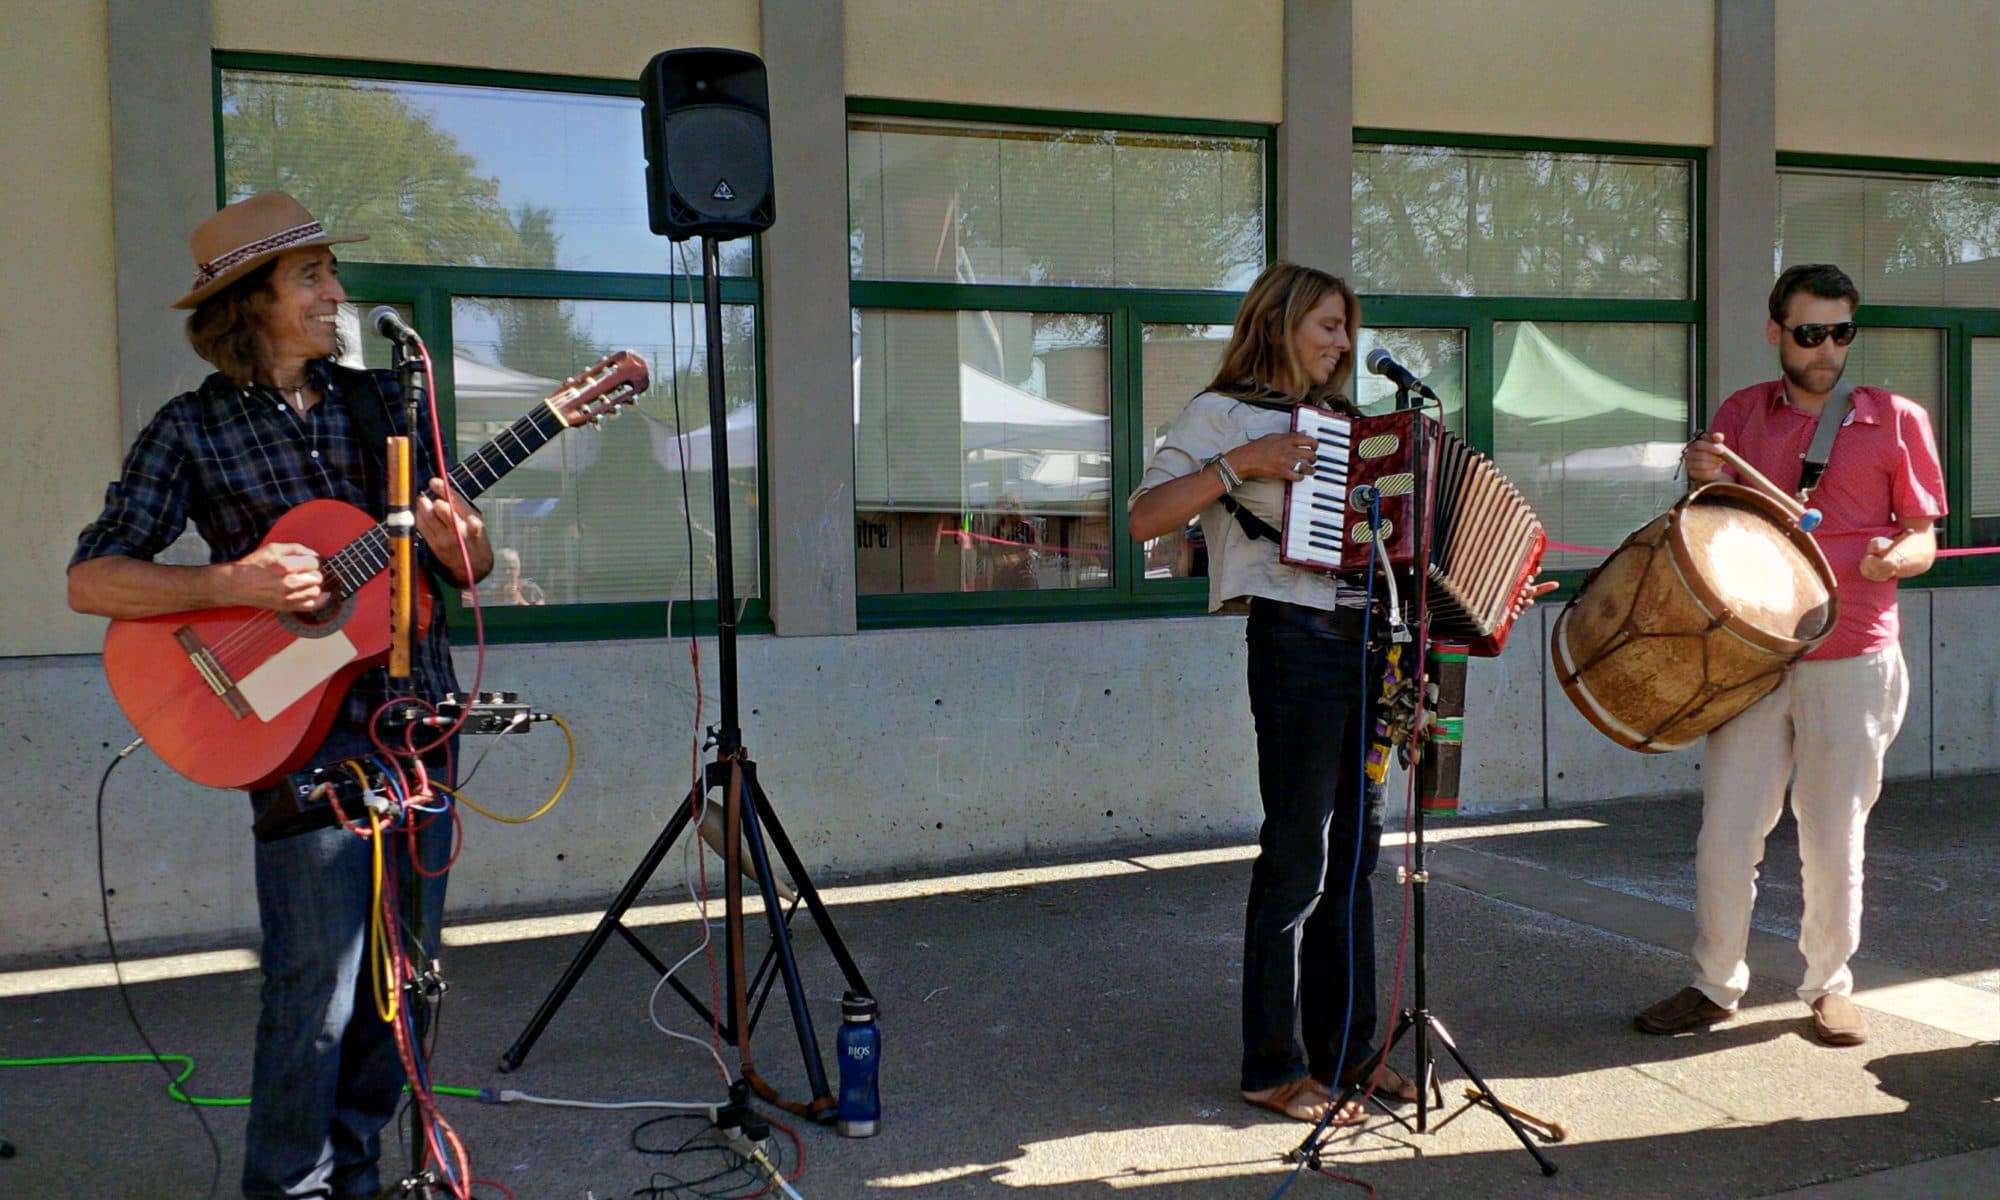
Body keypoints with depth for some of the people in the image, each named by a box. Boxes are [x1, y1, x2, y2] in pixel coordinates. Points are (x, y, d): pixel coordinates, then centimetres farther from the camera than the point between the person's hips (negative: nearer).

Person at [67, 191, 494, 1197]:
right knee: (316, 997, -3)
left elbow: (474, 563, 14)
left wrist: (454, 537, -10)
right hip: (306, 740, -4)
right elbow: (91, 581, -7)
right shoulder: (194, 429, -1)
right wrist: (237, 585, -20)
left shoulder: (380, 400, 11)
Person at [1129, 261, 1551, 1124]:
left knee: (1353, 853, 12)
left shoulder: (1343, 423, 22)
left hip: (1366, 642, 8)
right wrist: (1239, 465, -18)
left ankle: (1346, 1049, 23)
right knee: (1297, 859, -4)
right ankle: (1275, 1068, 7)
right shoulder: (1225, 413, 0)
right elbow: (1146, 517, -10)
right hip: (1297, 640, -7)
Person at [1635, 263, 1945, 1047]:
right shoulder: (1742, 414, 9)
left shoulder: (1895, 420, 2)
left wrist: (1894, 557, -19)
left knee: (1834, 838, 5)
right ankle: (1715, 984, 17)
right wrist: (1708, 481, -9)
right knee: (1726, 832, 1)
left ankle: (1829, 985, 24)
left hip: (1851, 661, -2)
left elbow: (1923, 538, 5)